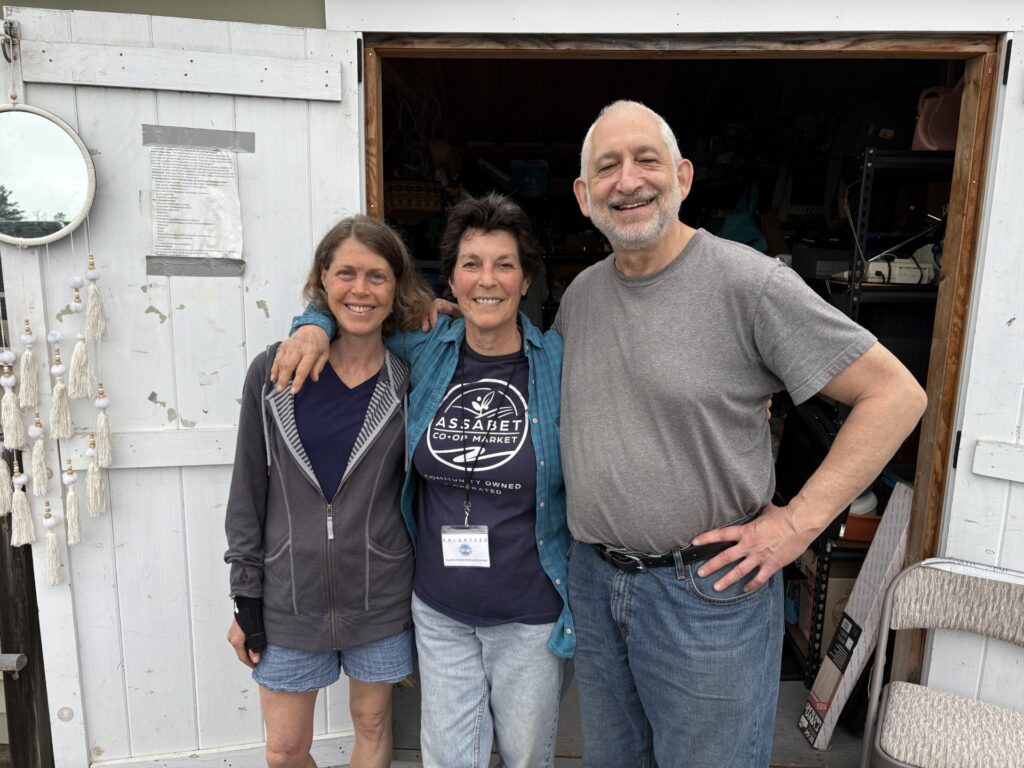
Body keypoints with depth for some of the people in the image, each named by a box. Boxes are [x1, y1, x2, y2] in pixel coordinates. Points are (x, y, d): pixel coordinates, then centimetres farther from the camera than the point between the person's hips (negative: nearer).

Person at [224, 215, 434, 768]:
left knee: (372, 723, 20)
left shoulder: (409, 379, -8)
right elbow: (248, 493, -1)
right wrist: (246, 600, 1)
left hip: (380, 598, 0)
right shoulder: (273, 372, -7)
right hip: (288, 598, 1)